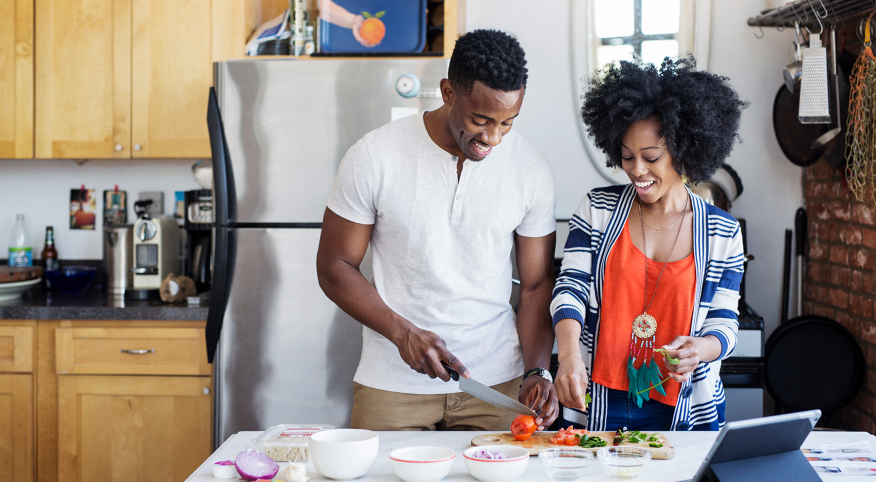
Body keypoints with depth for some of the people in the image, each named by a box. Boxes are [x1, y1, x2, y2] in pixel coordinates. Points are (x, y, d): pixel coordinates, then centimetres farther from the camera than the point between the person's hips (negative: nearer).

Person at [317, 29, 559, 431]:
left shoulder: (531, 169, -4)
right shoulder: (374, 157, -11)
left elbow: (536, 285, 2)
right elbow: (334, 267, -5)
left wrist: (537, 373, -11)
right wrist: (403, 333, -17)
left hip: (496, 382, 2)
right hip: (393, 383, -1)